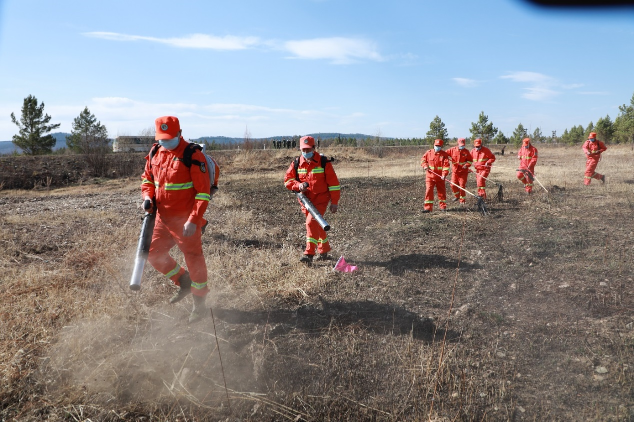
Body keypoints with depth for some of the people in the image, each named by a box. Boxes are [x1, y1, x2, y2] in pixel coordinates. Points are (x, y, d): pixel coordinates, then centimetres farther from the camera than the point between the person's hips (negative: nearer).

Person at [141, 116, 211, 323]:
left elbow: (203, 191, -16)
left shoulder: (192, 155, -15)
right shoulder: (155, 153, 5)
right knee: (154, 252, 11)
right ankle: (183, 282, 32)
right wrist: (148, 197, -1)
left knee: (194, 259, 4)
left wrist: (194, 220, -21)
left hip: (186, 220, -7)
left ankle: (199, 304, 22)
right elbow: (147, 178, 20)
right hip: (163, 217, 7)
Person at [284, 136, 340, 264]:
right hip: (306, 200, 5)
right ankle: (324, 250, 34)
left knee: (312, 222, -20)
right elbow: (287, 180, 5)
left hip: (321, 199, -5)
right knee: (316, 225, 16)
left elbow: (333, 182, -6)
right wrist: (298, 185, -16)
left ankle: (309, 254, -18)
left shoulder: (323, 162, -9)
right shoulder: (296, 163, 2)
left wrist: (334, 202, -8)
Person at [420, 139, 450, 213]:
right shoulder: (428, 153, 2)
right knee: (428, 190, -8)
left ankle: (443, 206, 25)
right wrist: (425, 166, -6)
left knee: (442, 191, 10)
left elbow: (446, 165, -11)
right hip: (430, 176, 0)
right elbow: (423, 159, 15)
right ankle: (428, 207, -4)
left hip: (440, 177, 0)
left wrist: (444, 175, -23)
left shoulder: (444, 154, -4)